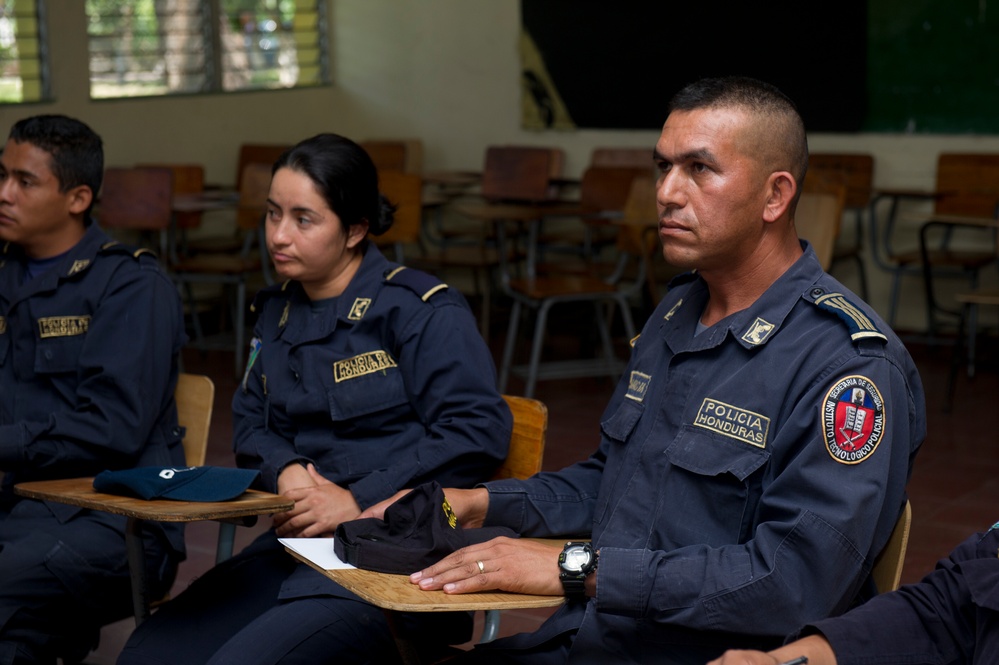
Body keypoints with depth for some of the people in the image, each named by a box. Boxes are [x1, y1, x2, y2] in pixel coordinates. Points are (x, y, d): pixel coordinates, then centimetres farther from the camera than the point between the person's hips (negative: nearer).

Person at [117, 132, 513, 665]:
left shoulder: (424, 312, -6)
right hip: (294, 543, 7)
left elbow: (477, 432, -13)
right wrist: (284, 470, -3)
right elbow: (251, 421, 22)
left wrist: (360, 500, -16)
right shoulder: (277, 312, 17)